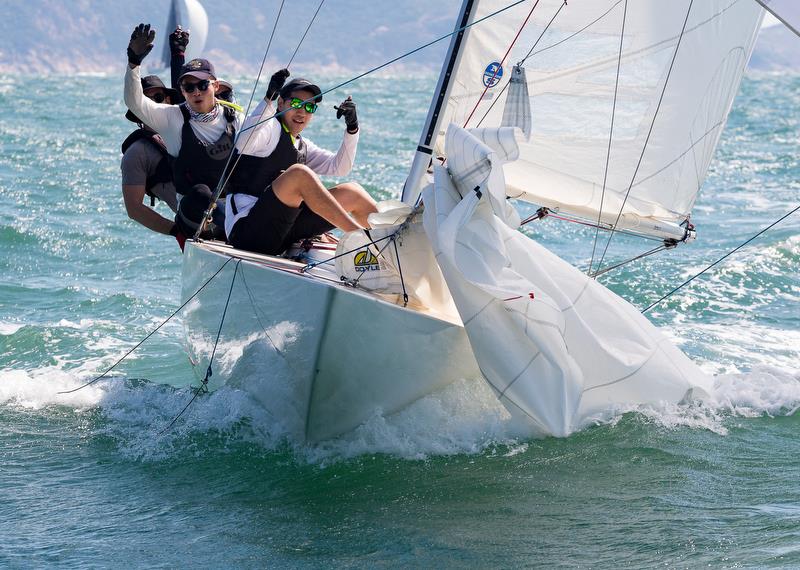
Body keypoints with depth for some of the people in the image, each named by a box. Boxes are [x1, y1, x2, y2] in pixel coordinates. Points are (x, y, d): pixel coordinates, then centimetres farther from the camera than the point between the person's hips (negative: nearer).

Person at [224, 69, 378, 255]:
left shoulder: (302, 147, 23)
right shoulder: (270, 127, -2)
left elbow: (339, 167, 16)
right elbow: (243, 145, -24)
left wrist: (352, 128, 2)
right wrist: (268, 100, -34)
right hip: (246, 231, -8)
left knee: (351, 193, 3)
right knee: (299, 173, -30)